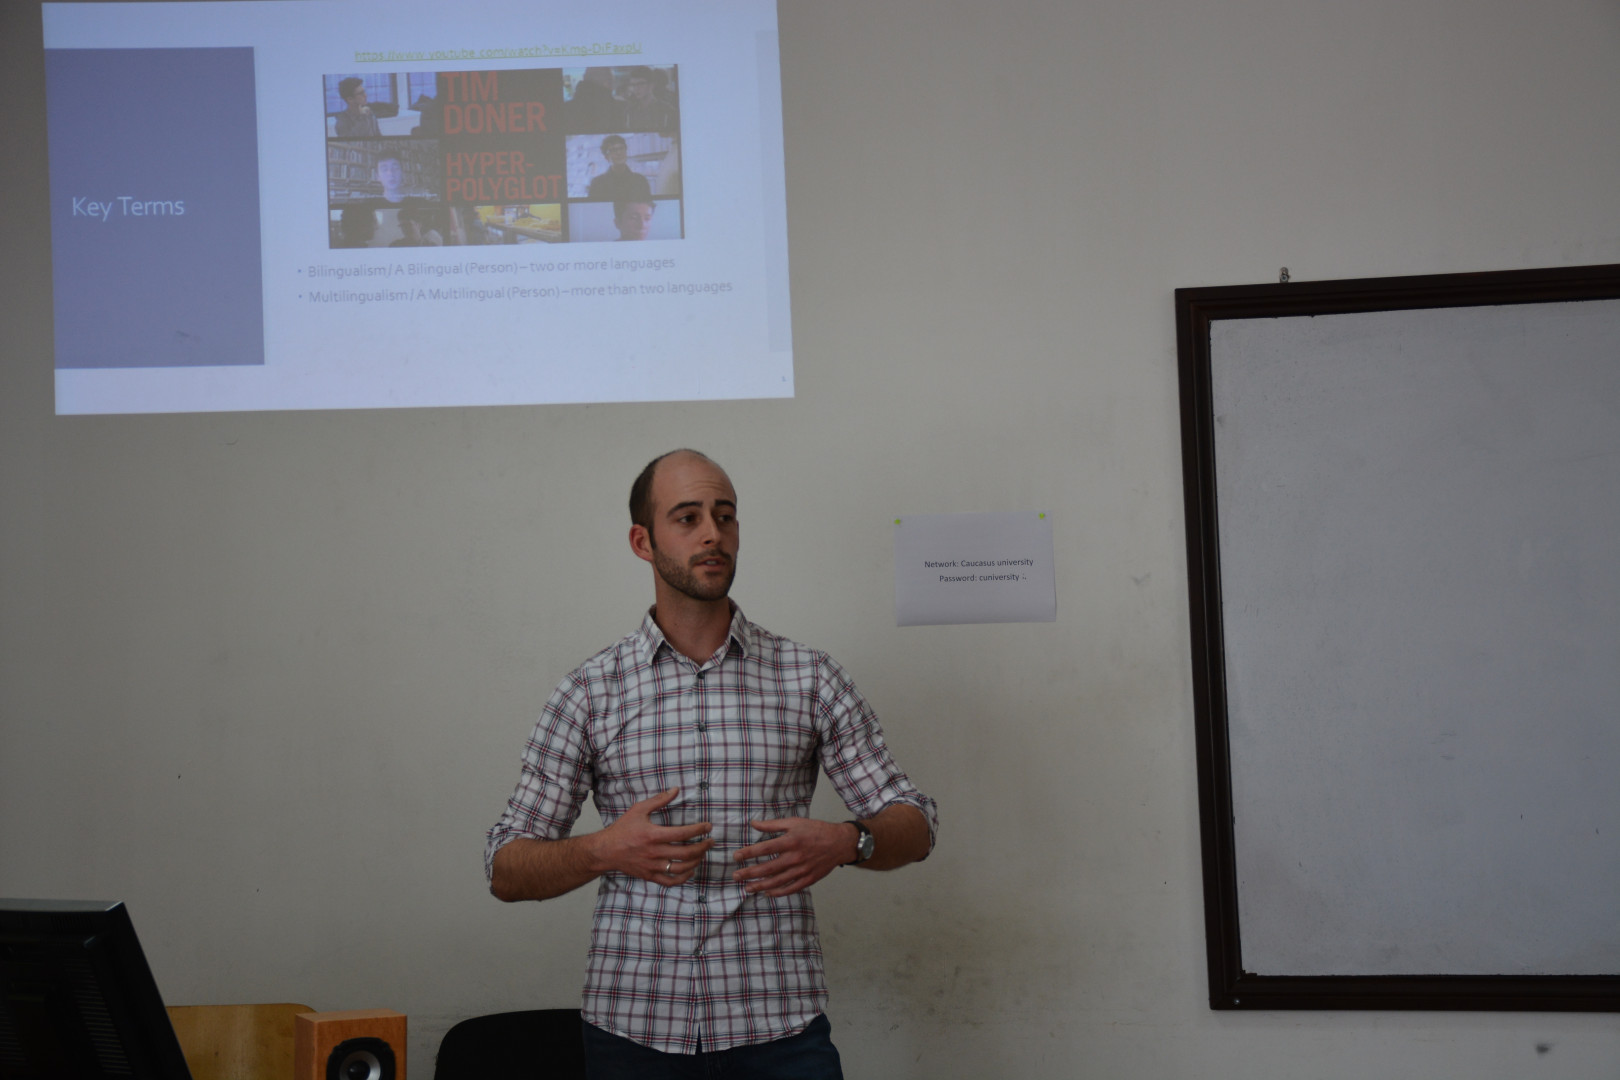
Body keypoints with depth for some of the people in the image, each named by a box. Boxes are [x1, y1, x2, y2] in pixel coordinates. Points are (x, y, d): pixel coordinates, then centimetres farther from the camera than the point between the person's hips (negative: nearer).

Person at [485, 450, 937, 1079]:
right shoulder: (591, 691, 3)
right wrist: (604, 850, -16)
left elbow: (914, 826, 7)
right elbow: (506, 871, 3)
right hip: (631, 1022, 0)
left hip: (779, 1023, 0)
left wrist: (844, 843, -14)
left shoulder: (809, 678, 5)